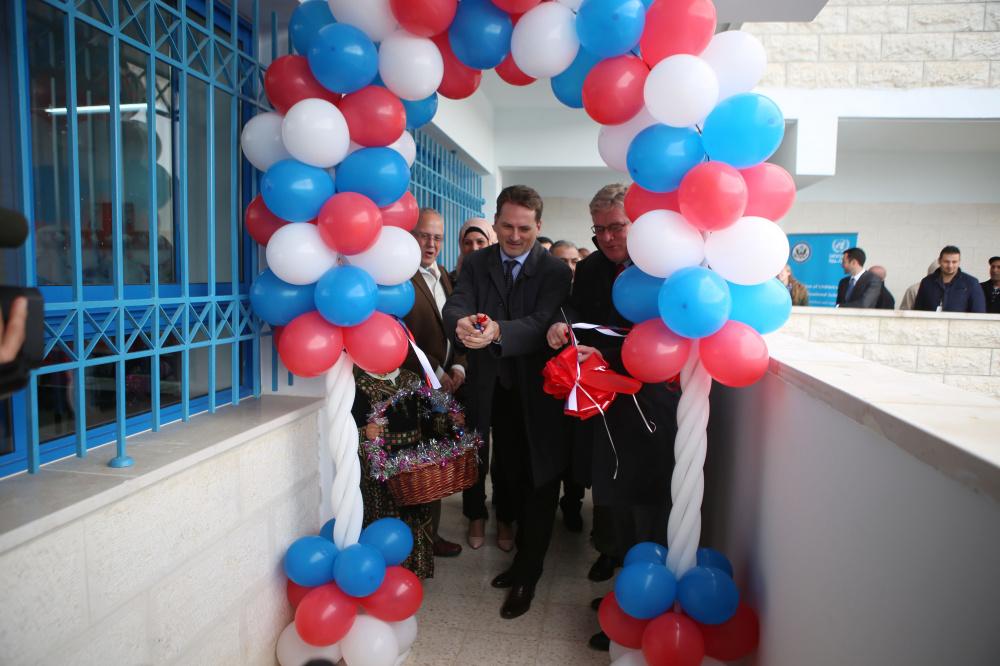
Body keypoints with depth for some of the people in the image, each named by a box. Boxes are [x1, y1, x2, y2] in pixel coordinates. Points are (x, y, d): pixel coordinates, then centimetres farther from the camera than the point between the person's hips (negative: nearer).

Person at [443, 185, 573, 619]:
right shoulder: (476, 263, 2)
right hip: (496, 392, 4)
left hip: (538, 392, -3)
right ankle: (524, 557, 38)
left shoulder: (555, 270, -9)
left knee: (539, 482, 7)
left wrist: (498, 331, -42)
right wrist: (461, 323, -38)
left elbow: (542, 324, -23)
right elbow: (454, 306, -13)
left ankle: (527, 577, 23)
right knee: (509, 478, 17)